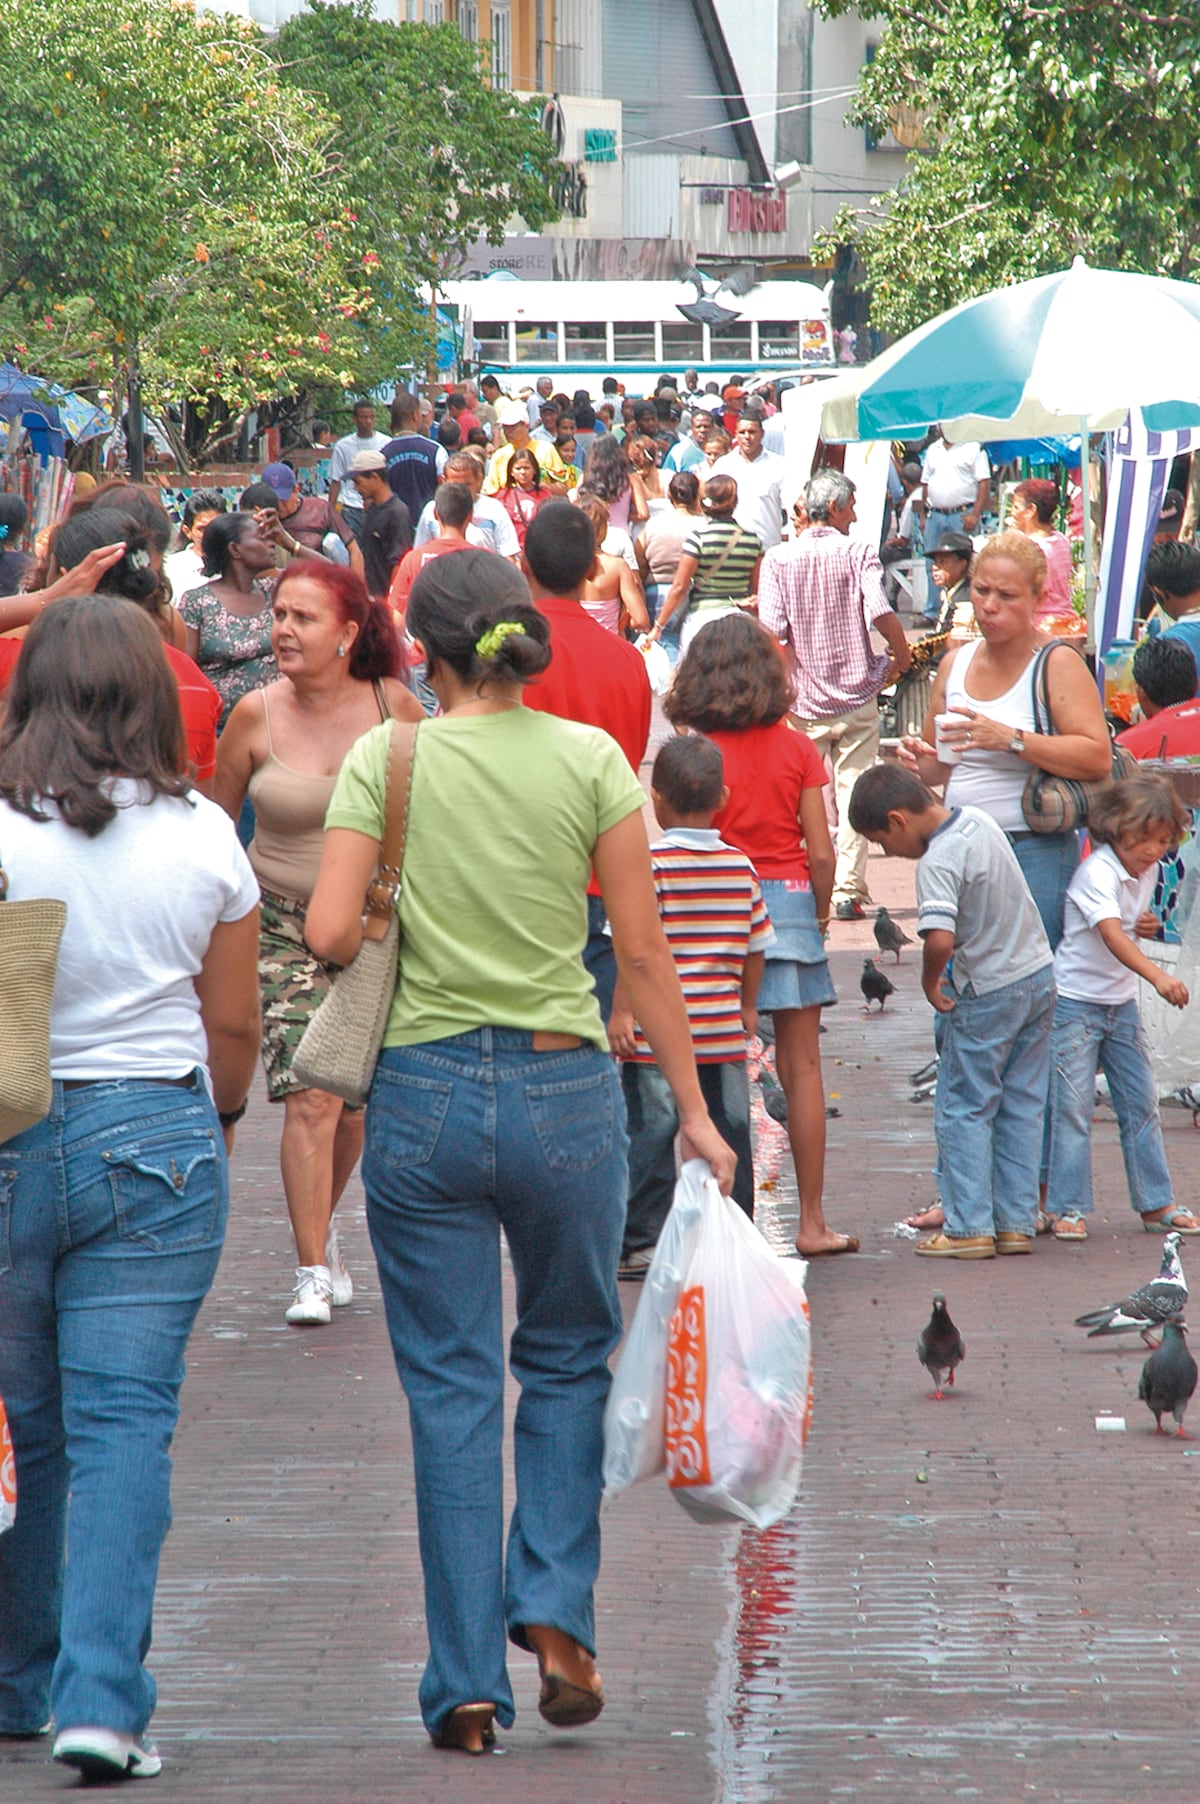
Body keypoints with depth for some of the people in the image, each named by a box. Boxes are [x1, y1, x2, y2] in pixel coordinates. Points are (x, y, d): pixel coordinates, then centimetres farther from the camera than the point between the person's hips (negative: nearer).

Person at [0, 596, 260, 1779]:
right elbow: (234, 1028, 7)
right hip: (157, 1139, 0)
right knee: (124, 1423, -1)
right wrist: (213, 1120, 26)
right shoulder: (203, 839, -2)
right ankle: (102, 1701, -10)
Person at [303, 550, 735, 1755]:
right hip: (564, 1088, 1)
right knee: (567, 1360, 20)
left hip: (423, 1091, 0)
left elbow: (329, 933, -11)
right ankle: (555, 1610, 3)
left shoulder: (383, 761, -4)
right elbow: (644, 950, 0)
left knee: (451, 1390, 6)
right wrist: (692, 1110, 6)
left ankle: (467, 1686, 5)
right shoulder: (590, 760, -2)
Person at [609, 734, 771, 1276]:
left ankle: (641, 1244, 3)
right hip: (725, 1030, 4)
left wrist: (622, 1010, -10)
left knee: (650, 1135, 2)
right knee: (729, 1131, 10)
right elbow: (755, 946, 11)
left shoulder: (651, 863, -10)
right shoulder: (741, 866, 4)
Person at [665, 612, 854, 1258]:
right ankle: (811, 1222, 8)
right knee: (801, 1067, 6)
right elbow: (820, 853, -1)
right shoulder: (796, 749, -1)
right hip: (787, 902, 1)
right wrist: (821, 911, 14)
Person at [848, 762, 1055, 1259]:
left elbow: (939, 939, -35)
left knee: (964, 1110, 3)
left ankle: (969, 1227, 2)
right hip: (1040, 976, 8)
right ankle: (1016, 1222, 15)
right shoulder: (978, 820, 4)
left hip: (989, 994, -8)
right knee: (1021, 1106, 13)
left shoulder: (937, 863, -22)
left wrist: (930, 979, -17)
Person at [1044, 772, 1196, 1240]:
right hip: (1074, 1002, -7)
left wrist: (1149, 925, -1)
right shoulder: (1098, 872, -21)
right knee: (1073, 1107, -5)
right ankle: (1066, 1207, 2)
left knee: (1141, 1103, 9)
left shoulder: (1148, 870, 4)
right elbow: (1111, 934, -35)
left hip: (1121, 1002, 7)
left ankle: (1156, 1203, 16)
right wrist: (1158, 976, -48)